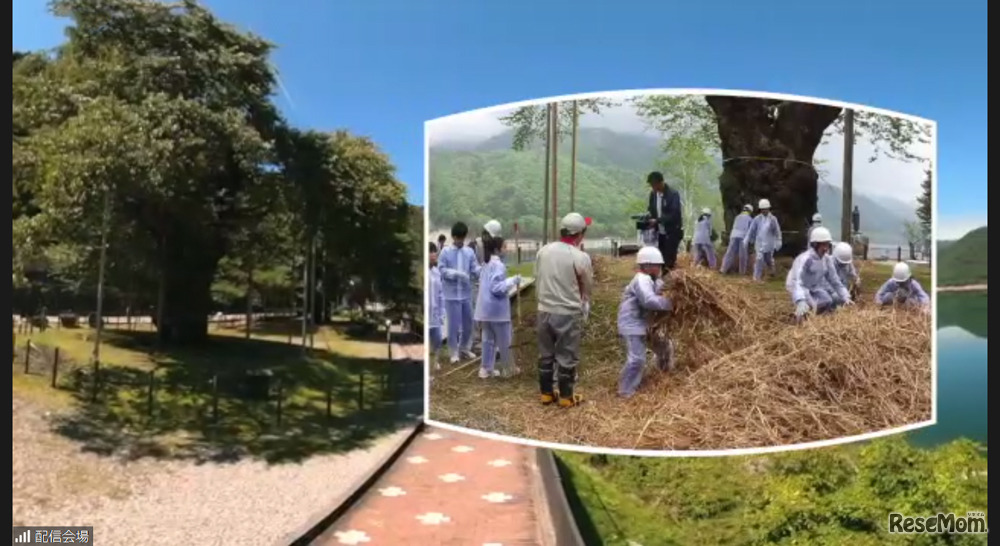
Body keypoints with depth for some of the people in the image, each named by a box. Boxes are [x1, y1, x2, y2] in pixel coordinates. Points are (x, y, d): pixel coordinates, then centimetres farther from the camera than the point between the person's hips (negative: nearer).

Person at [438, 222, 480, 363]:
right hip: (452, 294, -3)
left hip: (466, 293, 4)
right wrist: (457, 273, -22)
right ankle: (454, 352, 14)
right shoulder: (445, 252, -4)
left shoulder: (469, 252, 3)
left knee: (468, 322, 13)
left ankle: (465, 348, 31)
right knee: (454, 324, 1)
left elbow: (475, 268, 0)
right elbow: (442, 270, -8)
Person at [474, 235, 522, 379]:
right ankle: (507, 368, 15)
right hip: (497, 308, -9)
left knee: (488, 339, 12)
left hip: (486, 308, 9)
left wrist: (509, 282, 20)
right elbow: (496, 287, -24)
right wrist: (512, 281, -17)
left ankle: (486, 369, 15)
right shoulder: (498, 265, -17)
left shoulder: (486, 265, 13)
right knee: (504, 340, 5)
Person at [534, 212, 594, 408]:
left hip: (544, 311, 5)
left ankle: (546, 393, 27)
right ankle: (566, 397, 19)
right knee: (567, 358, 8)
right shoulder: (580, 257, -15)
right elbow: (587, 288, -1)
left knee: (545, 355, 16)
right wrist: (584, 310, 16)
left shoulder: (543, 251, -1)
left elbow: (537, 281, 8)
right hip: (569, 314, -5)